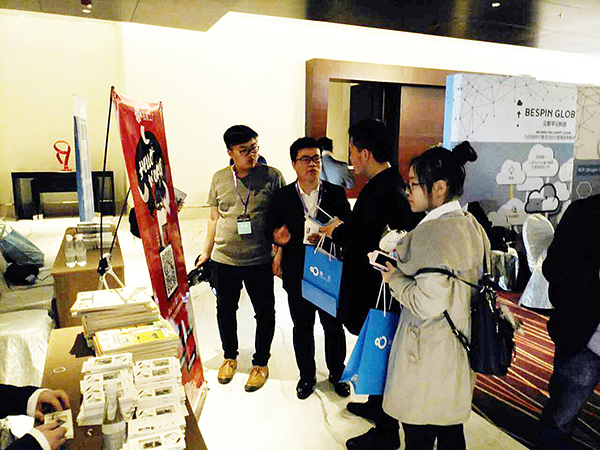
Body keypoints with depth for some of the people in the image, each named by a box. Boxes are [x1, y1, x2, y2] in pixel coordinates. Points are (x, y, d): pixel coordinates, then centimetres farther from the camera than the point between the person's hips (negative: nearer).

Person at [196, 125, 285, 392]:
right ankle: (230, 357, 40)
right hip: (223, 260, 3)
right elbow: (214, 218, 12)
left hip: (260, 260, -2)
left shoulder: (272, 177, -5)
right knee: (225, 310, 16)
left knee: (265, 312, 9)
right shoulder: (219, 179, 3)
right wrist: (206, 252, 13)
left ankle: (260, 363, 31)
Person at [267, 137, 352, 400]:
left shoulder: (336, 193, -2)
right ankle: (307, 375, 37)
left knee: (333, 326, 15)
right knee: (302, 327, 15)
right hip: (298, 274, 0)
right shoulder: (282, 197, -2)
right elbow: (275, 231, 2)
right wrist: (279, 238, -20)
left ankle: (337, 373, 38)